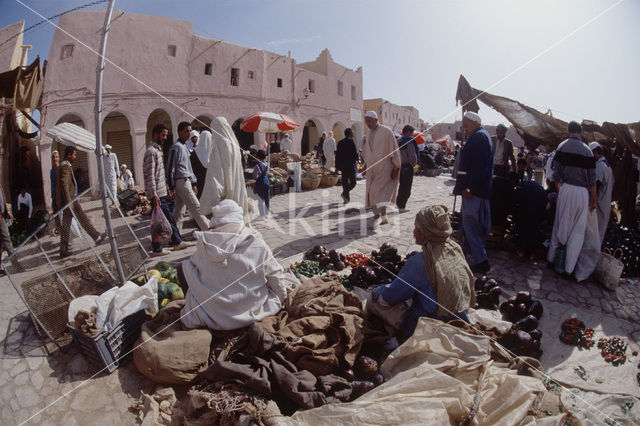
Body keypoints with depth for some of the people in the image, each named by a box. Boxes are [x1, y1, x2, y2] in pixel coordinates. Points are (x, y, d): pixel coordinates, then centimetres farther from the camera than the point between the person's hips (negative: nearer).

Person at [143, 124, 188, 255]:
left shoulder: (158, 150, 17)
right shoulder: (151, 152, -14)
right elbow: (150, 176, -19)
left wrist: (167, 188, 21)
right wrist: (154, 195, -22)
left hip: (162, 192, 10)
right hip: (156, 194, -10)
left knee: (169, 218, 13)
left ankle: (177, 242, 21)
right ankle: (157, 249, 8)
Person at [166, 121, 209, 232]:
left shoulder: (184, 146, 20)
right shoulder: (176, 147, -9)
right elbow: (170, 167, -12)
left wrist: (193, 182, 22)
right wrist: (171, 186, -13)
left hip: (186, 181, 10)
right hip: (182, 181, -10)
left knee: (179, 209, 11)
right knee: (195, 206, -5)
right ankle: (207, 229, 0)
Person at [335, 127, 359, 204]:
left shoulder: (340, 142, 10)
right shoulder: (351, 141, -8)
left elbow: (337, 154, 11)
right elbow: (355, 152, -13)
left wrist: (337, 166, 14)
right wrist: (356, 160, 5)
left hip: (342, 166, 6)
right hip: (350, 165, -6)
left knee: (345, 182, 11)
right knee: (352, 182, 0)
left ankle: (346, 198, 13)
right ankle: (345, 193, -18)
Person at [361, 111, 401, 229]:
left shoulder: (386, 131, -8)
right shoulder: (370, 133, 12)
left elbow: (394, 149, -10)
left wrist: (396, 167, -13)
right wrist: (365, 167, 21)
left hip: (384, 167, -7)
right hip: (372, 168, 7)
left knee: (377, 191, -13)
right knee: (381, 192, 9)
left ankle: (377, 216, -7)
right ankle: (384, 217, 17)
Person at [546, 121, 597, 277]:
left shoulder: (561, 147, 1)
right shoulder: (587, 150, -4)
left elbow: (556, 173, 0)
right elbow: (592, 179, -1)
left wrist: (559, 191, 10)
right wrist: (594, 199, 6)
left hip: (565, 188, 2)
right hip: (582, 192, -1)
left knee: (560, 225, 15)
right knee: (578, 230, 6)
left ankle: (551, 257, 26)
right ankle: (569, 268, 8)